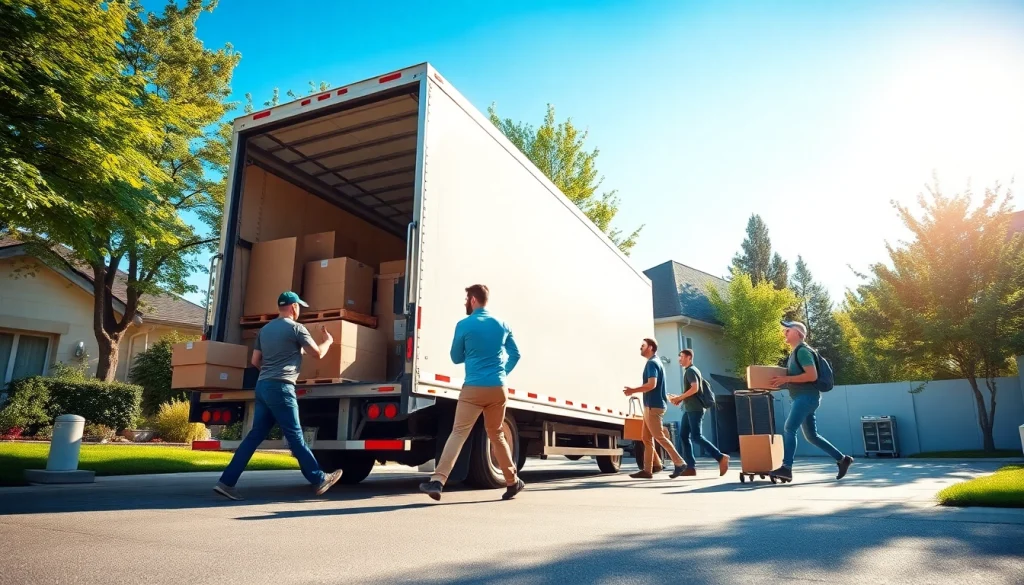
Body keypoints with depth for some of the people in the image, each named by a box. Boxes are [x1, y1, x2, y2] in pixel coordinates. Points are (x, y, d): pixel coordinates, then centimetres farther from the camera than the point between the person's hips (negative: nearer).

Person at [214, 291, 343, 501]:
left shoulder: (265, 329, 17)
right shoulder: (296, 328, -4)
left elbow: (255, 361, 19)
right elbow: (318, 353, 2)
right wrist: (328, 341, 22)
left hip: (262, 386, 7)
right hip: (280, 387, -7)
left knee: (255, 436, 9)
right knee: (295, 437, -2)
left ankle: (226, 482, 6)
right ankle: (320, 480, 9)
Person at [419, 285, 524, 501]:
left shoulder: (464, 325, -4)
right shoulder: (501, 325, 10)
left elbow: (456, 358, 7)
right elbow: (515, 354, 18)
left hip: (473, 388, -4)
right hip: (497, 388, 5)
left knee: (458, 433, -6)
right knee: (497, 435, 17)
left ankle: (437, 481, -14)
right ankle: (513, 482, 25)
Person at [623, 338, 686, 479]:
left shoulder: (652, 363, -13)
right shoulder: (655, 362, 19)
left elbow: (652, 384, -24)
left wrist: (633, 391, -15)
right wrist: (635, 390, 17)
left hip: (654, 406, -10)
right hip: (651, 405, 10)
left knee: (659, 437, -6)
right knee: (647, 438, 8)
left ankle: (679, 464, 0)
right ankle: (647, 470, 9)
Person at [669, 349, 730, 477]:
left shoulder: (691, 370, -10)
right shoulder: (689, 371, 20)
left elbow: (695, 388, -22)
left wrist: (679, 397, -16)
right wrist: (680, 399, 10)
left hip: (695, 409, -10)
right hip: (690, 409, 10)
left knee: (696, 437, -12)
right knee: (684, 435, 4)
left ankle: (721, 457, -7)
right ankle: (690, 467, 4)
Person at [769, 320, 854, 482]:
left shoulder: (803, 350, -10)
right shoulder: (795, 353, 20)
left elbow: (812, 375, -20)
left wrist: (787, 379, -20)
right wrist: (782, 381, 10)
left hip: (807, 396, -10)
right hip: (803, 397, 10)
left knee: (789, 428, -19)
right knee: (811, 436, 14)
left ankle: (786, 468, -23)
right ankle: (842, 459, 24)